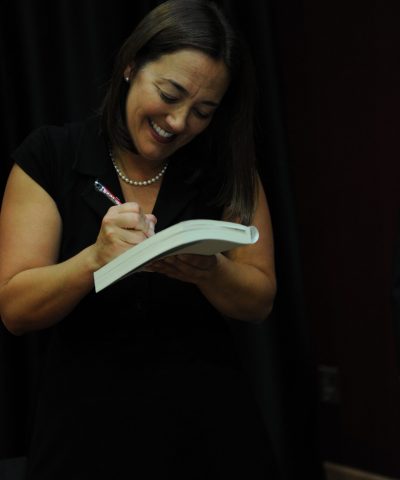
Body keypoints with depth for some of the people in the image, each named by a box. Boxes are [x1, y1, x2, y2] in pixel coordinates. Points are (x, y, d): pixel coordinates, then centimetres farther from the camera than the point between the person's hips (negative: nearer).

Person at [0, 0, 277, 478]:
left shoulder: (228, 168, 0)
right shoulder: (51, 156, -6)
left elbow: (260, 301, -2)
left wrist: (208, 270, -22)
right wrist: (96, 259, -29)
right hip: (87, 436, -2)